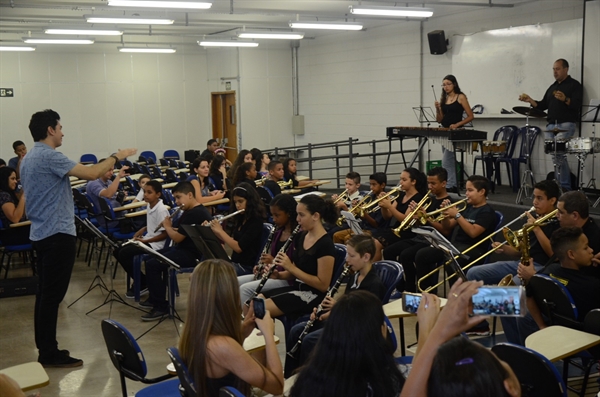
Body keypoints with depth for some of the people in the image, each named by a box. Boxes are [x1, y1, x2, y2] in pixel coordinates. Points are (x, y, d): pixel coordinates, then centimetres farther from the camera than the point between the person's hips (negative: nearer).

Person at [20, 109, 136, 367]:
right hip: (57, 233, -10)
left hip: (41, 233, 10)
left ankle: (45, 349, 19)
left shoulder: (28, 159, 15)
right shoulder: (49, 156, -17)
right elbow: (91, 173, -21)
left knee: (45, 293, 13)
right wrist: (116, 157, -7)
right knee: (53, 294, -4)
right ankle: (49, 354, 2)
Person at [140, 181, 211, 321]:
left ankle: (161, 307, -13)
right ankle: (155, 298, 27)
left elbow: (177, 238, -21)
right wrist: (170, 225, 1)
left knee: (152, 264, -20)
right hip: (183, 248, 12)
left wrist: (167, 226, -4)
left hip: (193, 255, -11)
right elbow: (178, 230, 19)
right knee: (151, 257, 20)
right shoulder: (190, 211, 12)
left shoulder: (195, 214, -22)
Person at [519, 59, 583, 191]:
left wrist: (565, 99, -31)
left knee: (558, 153, -17)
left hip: (566, 124, -7)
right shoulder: (552, 87, 21)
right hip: (551, 125, 7)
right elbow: (543, 105, 19)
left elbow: (577, 104, -13)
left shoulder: (574, 85, 0)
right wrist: (530, 100, 3)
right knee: (556, 156, 4)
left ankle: (564, 186, -10)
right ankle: (565, 186, 9)